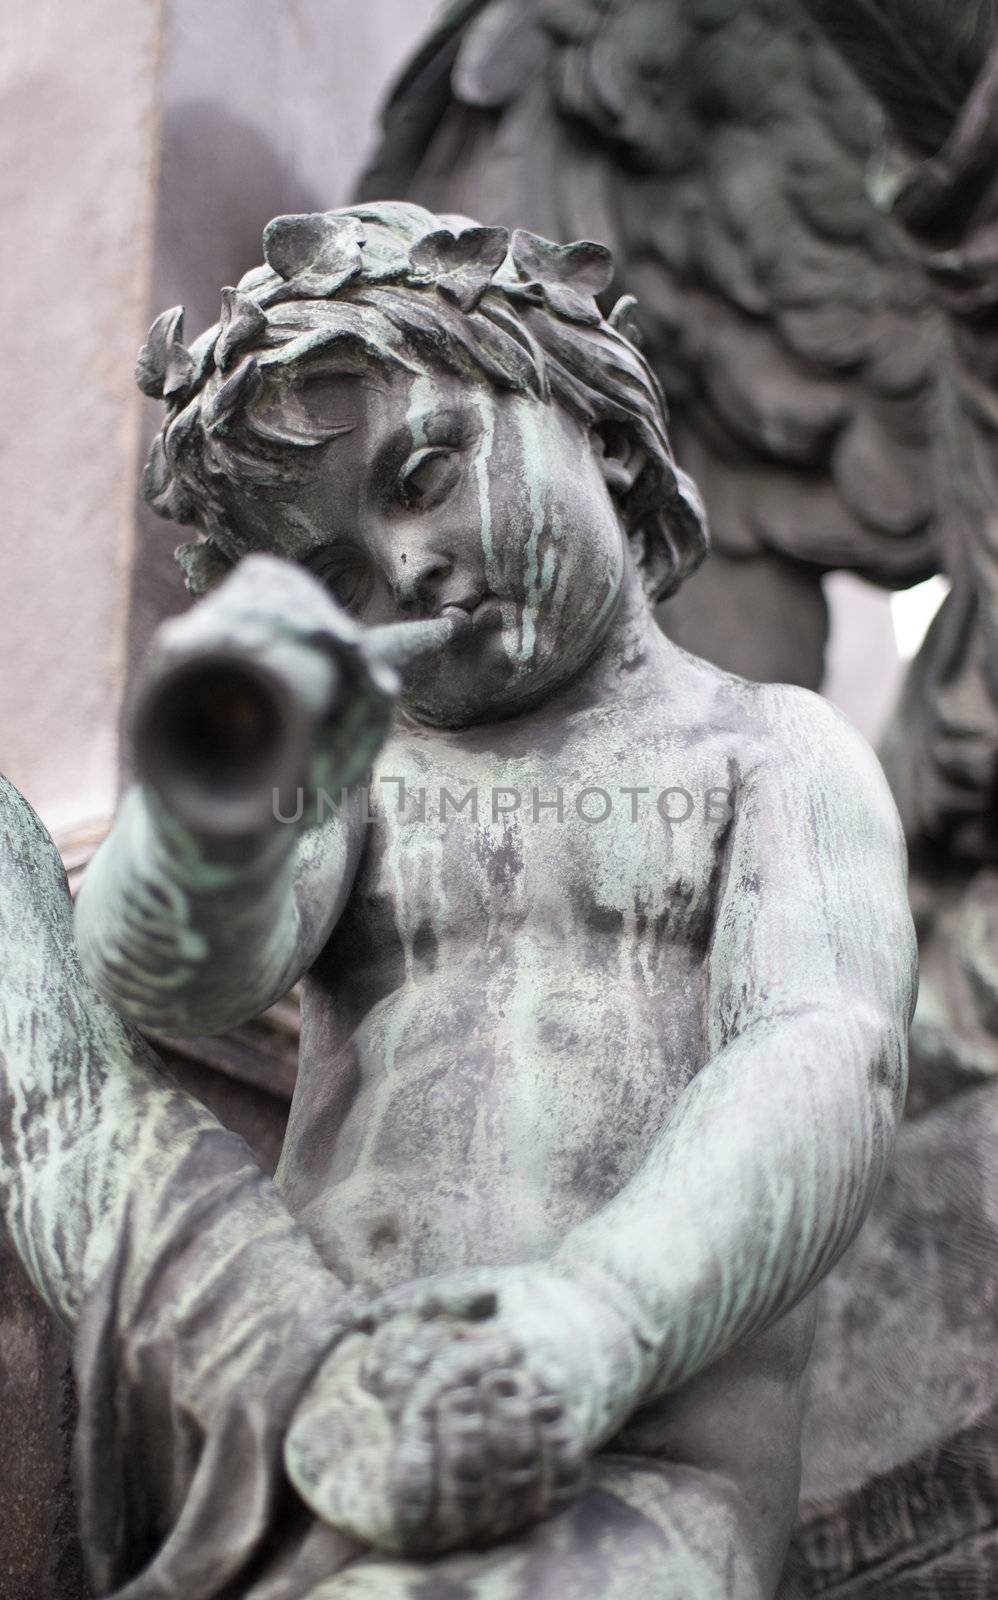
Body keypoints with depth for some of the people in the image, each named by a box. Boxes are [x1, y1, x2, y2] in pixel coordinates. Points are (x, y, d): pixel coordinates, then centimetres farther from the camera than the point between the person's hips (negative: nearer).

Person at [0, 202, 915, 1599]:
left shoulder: (777, 753, 14)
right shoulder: (347, 775, 21)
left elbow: (829, 1066, -5)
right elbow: (177, 972, -1)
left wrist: (602, 1313, -25)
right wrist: (216, 811, -26)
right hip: (286, 1474, 4)